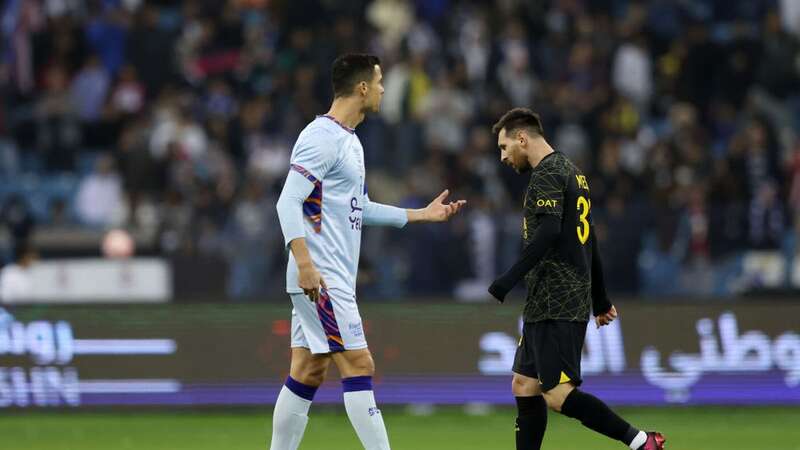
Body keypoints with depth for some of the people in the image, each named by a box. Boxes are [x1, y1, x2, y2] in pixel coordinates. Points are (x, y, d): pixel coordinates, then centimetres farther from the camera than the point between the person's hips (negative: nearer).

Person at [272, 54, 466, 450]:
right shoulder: (321, 138, -13)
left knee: (307, 373, 9)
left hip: (332, 279, 10)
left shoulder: (349, 141, 18)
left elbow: (358, 208, 27)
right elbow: (288, 202, -20)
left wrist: (422, 214, 28)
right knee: (359, 368, -10)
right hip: (320, 279, -10)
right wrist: (304, 262, -28)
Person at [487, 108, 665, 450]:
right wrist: (600, 299, 31)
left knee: (558, 394, -13)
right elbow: (588, 239, 26)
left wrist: (508, 281, -27)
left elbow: (548, 233, -24)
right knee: (524, 387, 10)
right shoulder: (571, 172, 20)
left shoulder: (547, 174, -10)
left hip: (555, 306, -10)